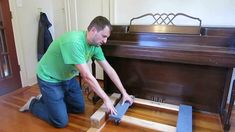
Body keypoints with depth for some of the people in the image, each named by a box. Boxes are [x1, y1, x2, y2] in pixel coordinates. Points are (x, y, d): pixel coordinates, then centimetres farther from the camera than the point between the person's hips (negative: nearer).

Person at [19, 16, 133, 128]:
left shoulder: (95, 45, -9)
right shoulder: (74, 42, -35)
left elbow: (109, 69, -5)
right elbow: (87, 76, -34)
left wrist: (124, 93, -4)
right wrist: (106, 99, -24)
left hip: (68, 78, 8)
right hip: (50, 79, -8)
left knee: (79, 109, 15)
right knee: (61, 122, -4)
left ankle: (49, 100, 30)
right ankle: (33, 104, 19)